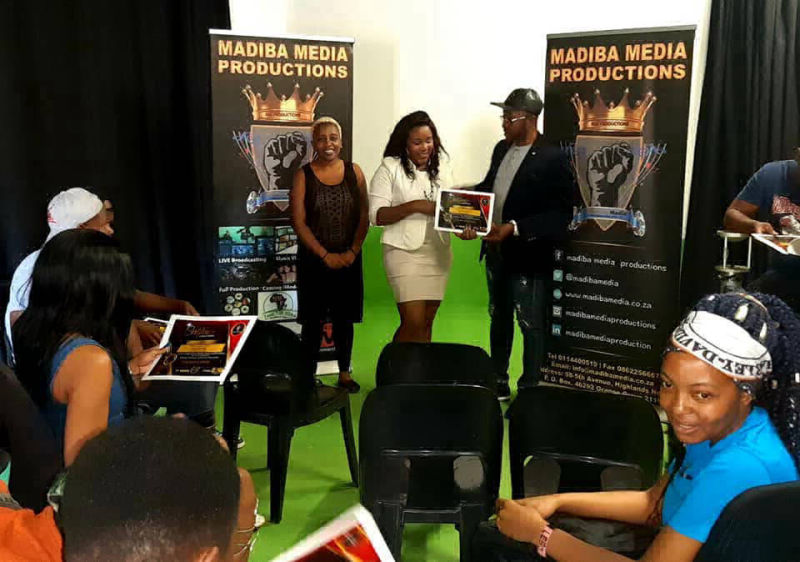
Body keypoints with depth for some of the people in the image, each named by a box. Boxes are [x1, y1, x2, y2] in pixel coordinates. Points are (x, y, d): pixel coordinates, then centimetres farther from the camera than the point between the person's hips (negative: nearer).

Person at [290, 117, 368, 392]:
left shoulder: (354, 172, 4)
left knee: (344, 318, 9)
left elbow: (364, 216, 3)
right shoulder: (303, 175, -2)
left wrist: (352, 251, -8)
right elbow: (298, 222, -6)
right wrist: (325, 255, -12)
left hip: (348, 259, 2)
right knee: (313, 320, 4)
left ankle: (344, 373, 23)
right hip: (314, 259, -2)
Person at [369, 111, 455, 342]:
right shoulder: (390, 168, -4)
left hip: (439, 253, 5)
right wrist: (416, 206, -20)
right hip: (405, 252, -5)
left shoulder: (441, 167, 11)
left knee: (427, 322, 10)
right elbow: (376, 215, -9)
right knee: (414, 323, -10)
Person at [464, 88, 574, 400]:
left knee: (531, 325, 6)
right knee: (498, 319, 19)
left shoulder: (552, 158, -16)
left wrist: (514, 229, -27)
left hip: (527, 255, -8)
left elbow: (560, 214, -20)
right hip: (495, 251, 8)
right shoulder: (502, 149, 8)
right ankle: (498, 383, 35)